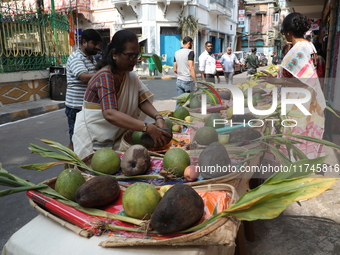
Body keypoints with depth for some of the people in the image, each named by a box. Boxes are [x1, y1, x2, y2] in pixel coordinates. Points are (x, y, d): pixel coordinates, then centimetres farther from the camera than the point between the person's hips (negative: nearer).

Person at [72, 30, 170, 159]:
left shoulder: (129, 75, 1)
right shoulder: (105, 76, -24)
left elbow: (142, 100, -8)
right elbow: (110, 114, -39)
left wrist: (158, 117, -28)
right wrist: (148, 128, -45)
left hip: (115, 136, 7)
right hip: (92, 139, -7)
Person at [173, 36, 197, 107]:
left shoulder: (176, 53, 12)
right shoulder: (190, 52, -8)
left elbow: (175, 69, 13)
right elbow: (191, 68, -16)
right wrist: (195, 81, -13)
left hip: (179, 81, 6)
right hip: (188, 81, -6)